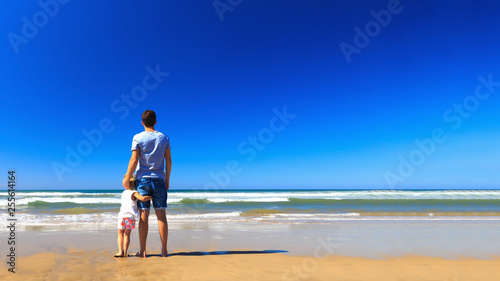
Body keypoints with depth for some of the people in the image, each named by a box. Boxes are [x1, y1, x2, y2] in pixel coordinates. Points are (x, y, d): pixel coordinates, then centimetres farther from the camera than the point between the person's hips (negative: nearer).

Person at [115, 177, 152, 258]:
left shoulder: (123, 193, 13)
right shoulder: (134, 193, -4)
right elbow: (143, 198, -22)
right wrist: (151, 196, -6)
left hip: (122, 215, 3)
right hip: (130, 216, -3)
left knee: (120, 234, 16)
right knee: (127, 234, 6)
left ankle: (120, 251, 10)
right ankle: (125, 252, 6)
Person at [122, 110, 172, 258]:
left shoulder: (138, 138, -2)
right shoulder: (164, 138, 5)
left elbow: (134, 160, -7)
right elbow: (168, 160, 5)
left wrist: (127, 178, 1)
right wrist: (167, 179, 13)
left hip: (142, 179, -1)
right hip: (159, 180, 1)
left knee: (143, 216, 3)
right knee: (161, 215, 3)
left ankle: (142, 251, 8)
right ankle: (164, 250, 7)